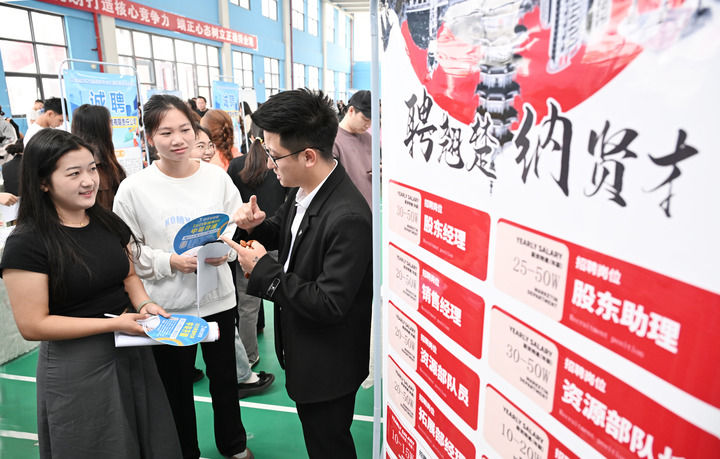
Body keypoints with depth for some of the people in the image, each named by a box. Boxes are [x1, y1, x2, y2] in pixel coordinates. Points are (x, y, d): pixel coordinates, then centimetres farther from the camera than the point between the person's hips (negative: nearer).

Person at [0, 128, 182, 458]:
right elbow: (32, 326, -17)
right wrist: (114, 323, -20)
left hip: (131, 352, 6)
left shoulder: (108, 222, 2)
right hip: (75, 365, -5)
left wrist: (143, 304, -6)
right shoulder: (27, 243, -16)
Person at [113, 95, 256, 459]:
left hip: (217, 296, 2)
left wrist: (224, 250, -17)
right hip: (167, 303, -1)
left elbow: (237, 227, 3)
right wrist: (171, 261, -19)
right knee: (176, 385, 18)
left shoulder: (217, 177, -5)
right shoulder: (134, 188, -9)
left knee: (224, 376, 19)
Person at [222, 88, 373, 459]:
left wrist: (264, 269, -25)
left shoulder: (348, 218, -33)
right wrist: (256, 226, -10)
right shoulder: (303, 191, -5)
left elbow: (330, 304, -31)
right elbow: (283, 232, 13)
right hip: (303, 352, 8)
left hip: (328, 366, -8)